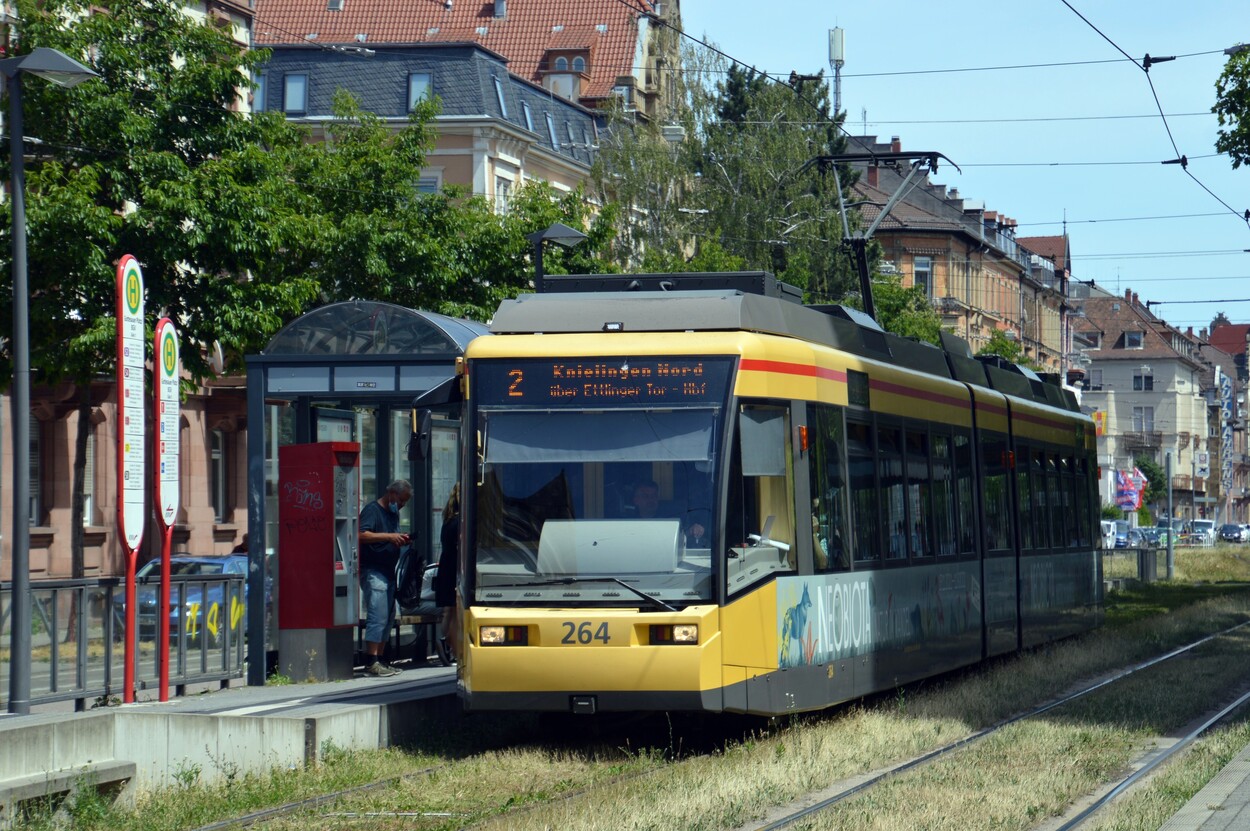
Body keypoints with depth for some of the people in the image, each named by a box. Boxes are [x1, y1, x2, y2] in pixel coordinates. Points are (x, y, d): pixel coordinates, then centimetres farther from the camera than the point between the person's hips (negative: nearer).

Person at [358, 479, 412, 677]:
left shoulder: (393, 513, 20)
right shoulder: (372, 510, -9)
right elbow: (362, 535, -23)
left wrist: (401, 540, 7)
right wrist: (389, 536, -25)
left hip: (388, 572, 10)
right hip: (373, 572, -10)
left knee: (388, 618, 9)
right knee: (377, 617, -15)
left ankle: (378, 660, 13)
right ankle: (371, 662, -17)